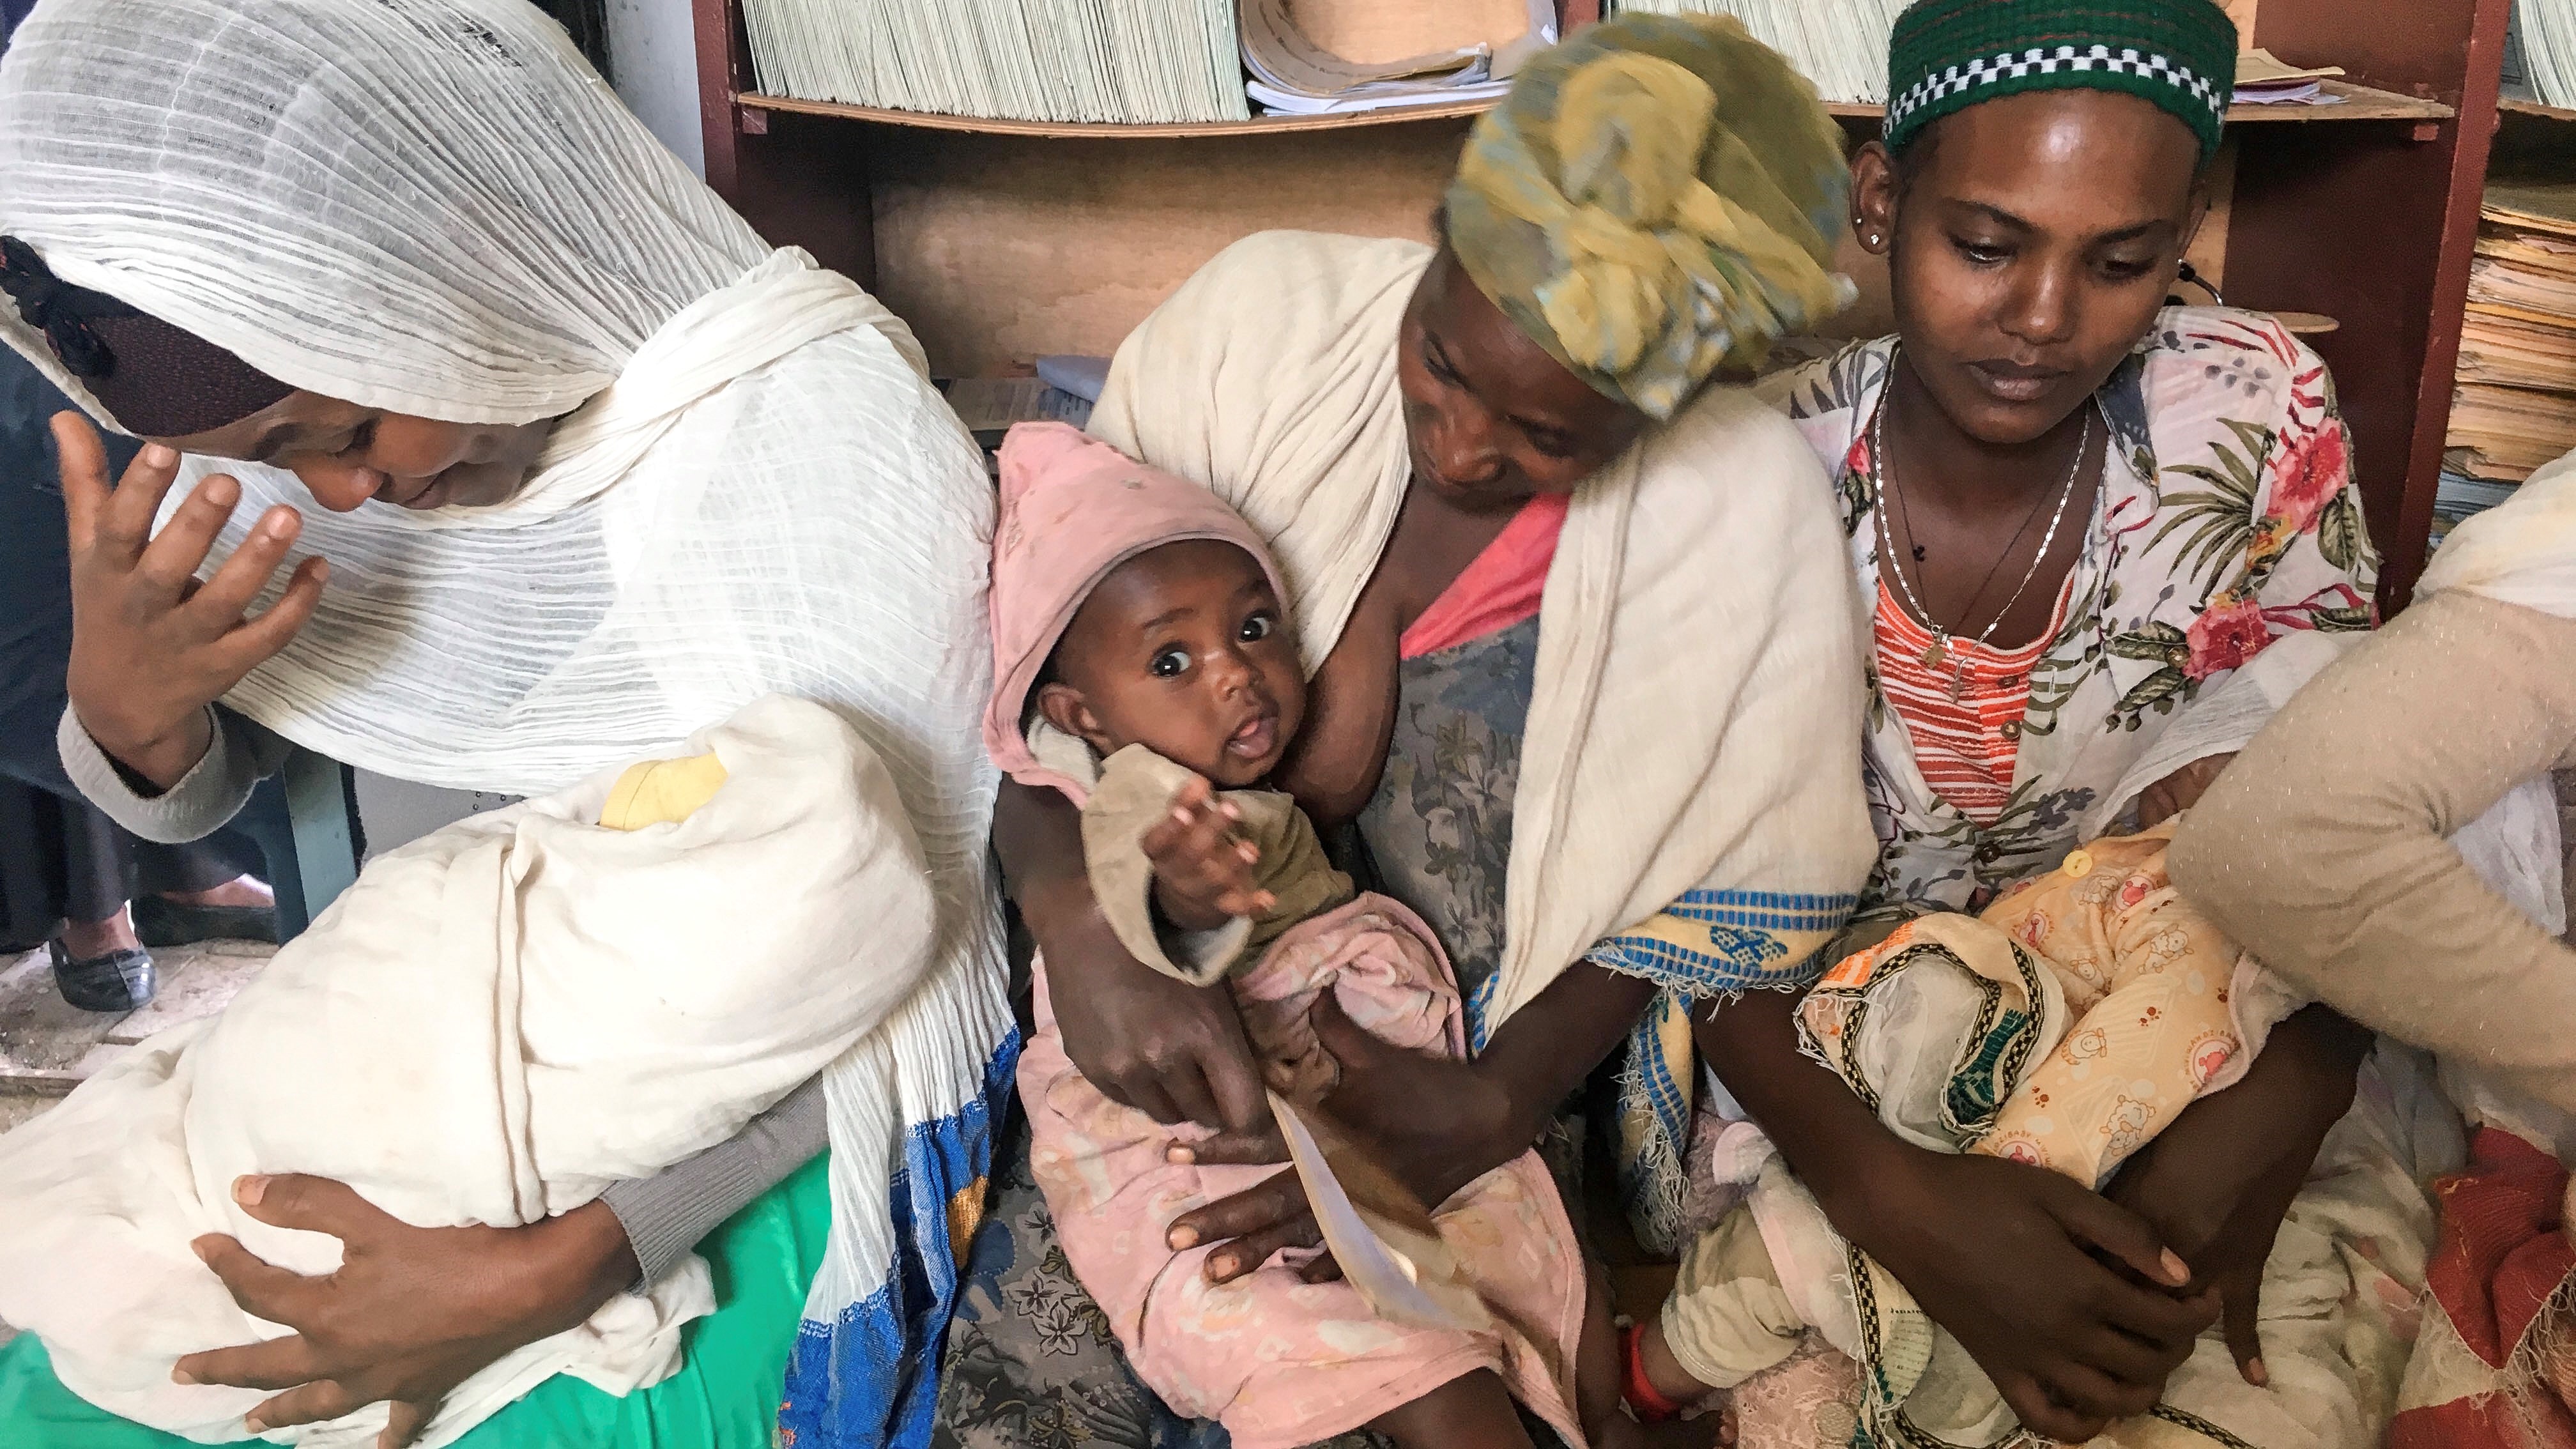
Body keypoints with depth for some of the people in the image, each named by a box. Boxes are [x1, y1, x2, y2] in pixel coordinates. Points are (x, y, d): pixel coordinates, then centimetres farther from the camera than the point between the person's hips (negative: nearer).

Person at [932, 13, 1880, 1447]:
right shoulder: (1266, 317, -12)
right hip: (1177, 1028, 1)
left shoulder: (1752, 510, -14)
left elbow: (1733, 896, -7)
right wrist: (1084, 933, -27)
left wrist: (1490, 1105, -20)